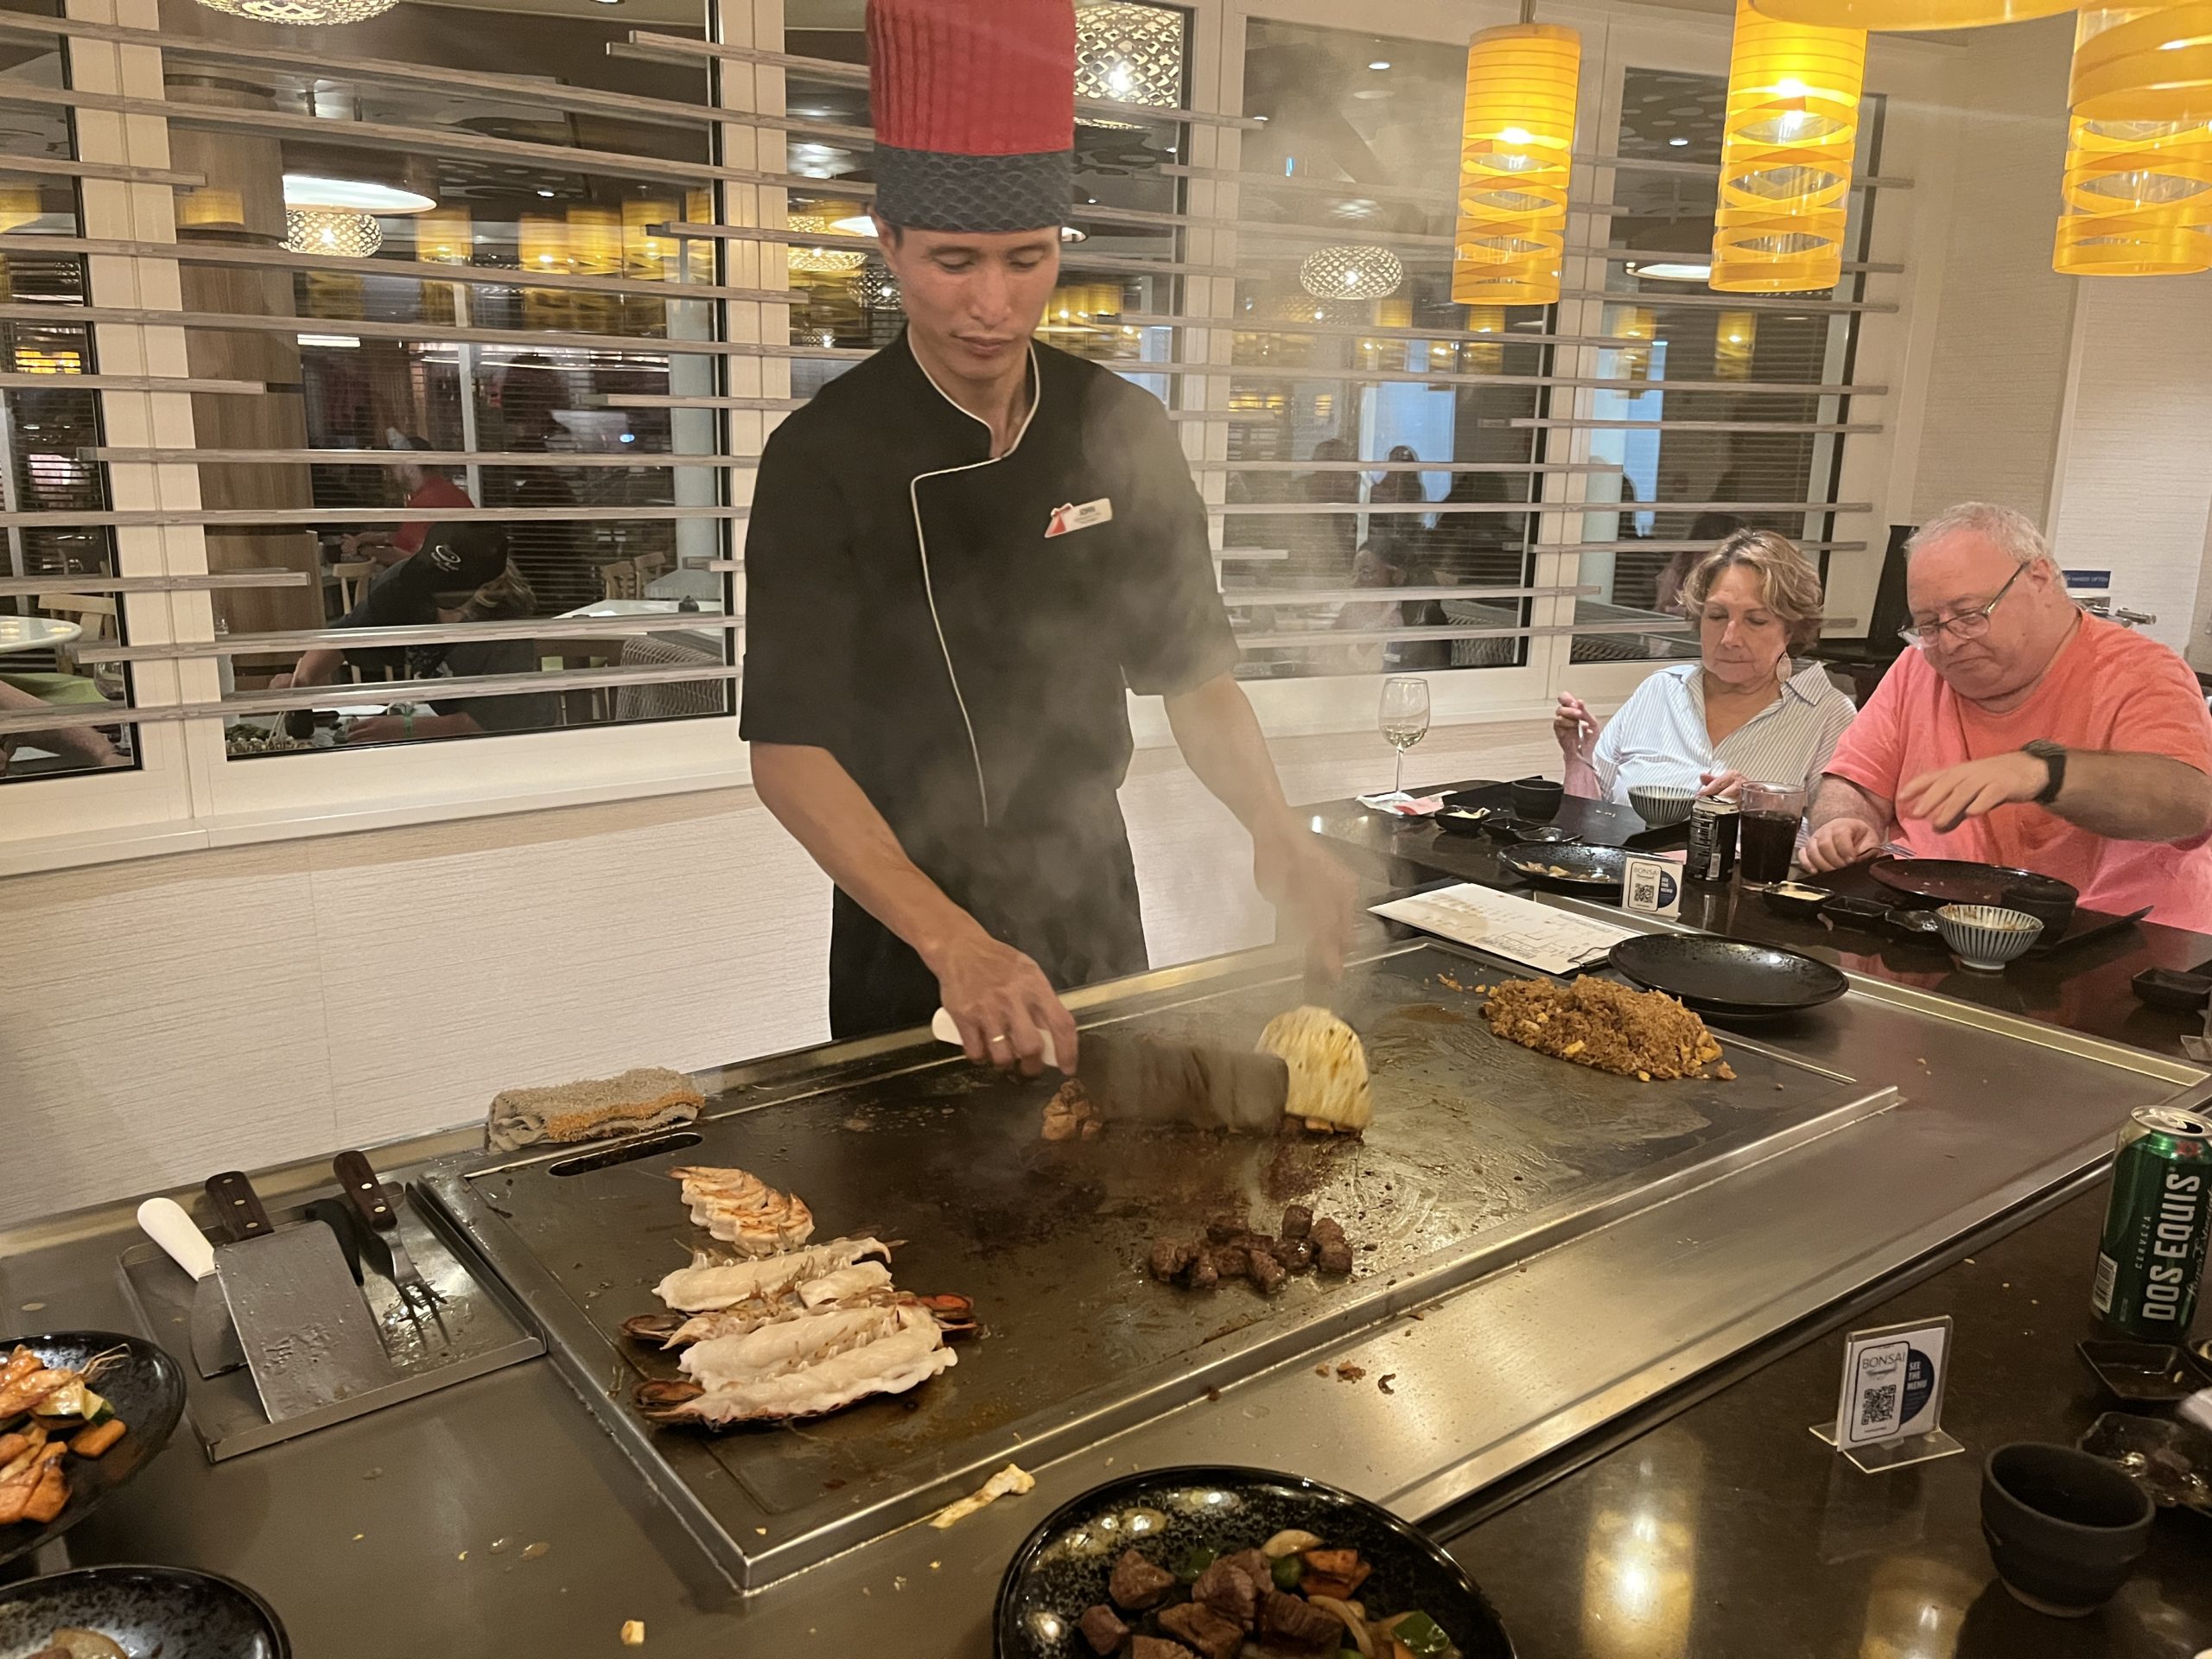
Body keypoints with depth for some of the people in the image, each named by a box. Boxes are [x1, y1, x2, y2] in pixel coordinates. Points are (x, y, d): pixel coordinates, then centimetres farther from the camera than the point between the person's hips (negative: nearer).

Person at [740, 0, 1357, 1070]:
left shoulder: (1123, 433, -5)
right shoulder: (824, 458, -17)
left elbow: (1192, 672, 1)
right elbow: (788, 752, -21)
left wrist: (1274, 830, -18)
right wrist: (952, 942, -35)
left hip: (1094, 904, 4)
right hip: (909, 938, -3)